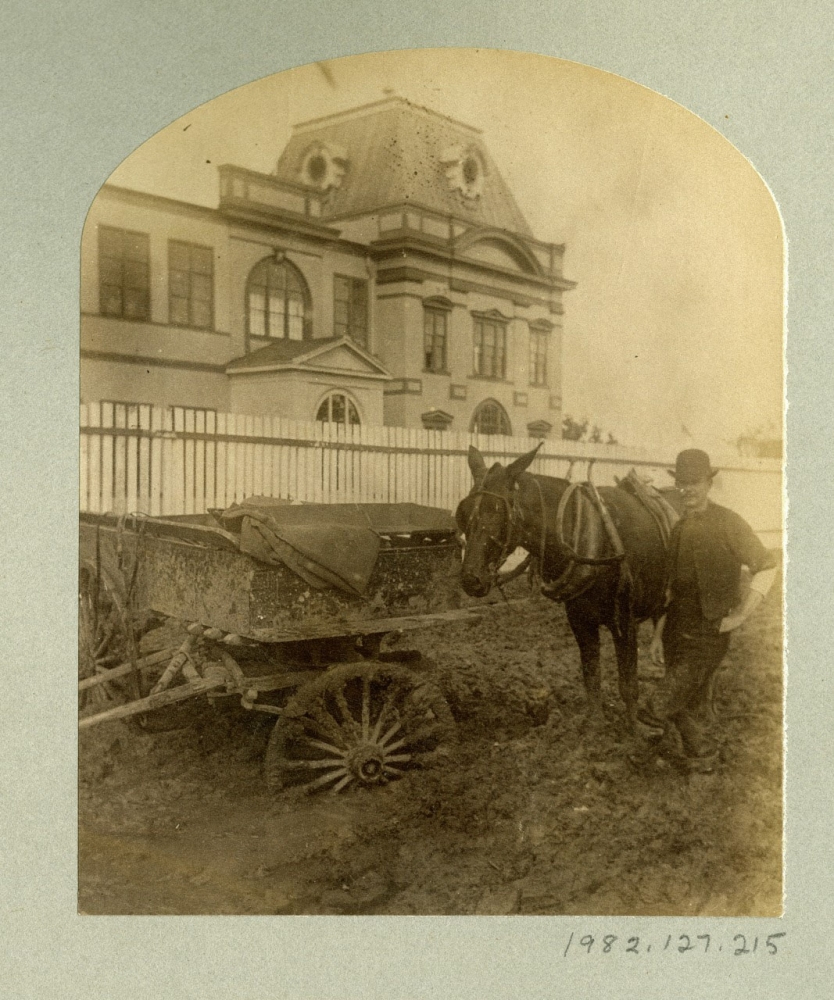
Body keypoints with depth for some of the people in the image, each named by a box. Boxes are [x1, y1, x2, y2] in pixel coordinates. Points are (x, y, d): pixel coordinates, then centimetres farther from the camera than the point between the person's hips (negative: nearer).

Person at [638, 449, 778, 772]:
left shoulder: (728, 523, -8)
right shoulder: (678, 530, 11)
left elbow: (767, 566, -8)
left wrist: (740, 615, -12)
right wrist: (658, 634, 15)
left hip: (709, 633, -6)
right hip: (677, 629, 6)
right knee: (688, 702, 12)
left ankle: (657, 715, 17)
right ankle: (702, 755, 30)